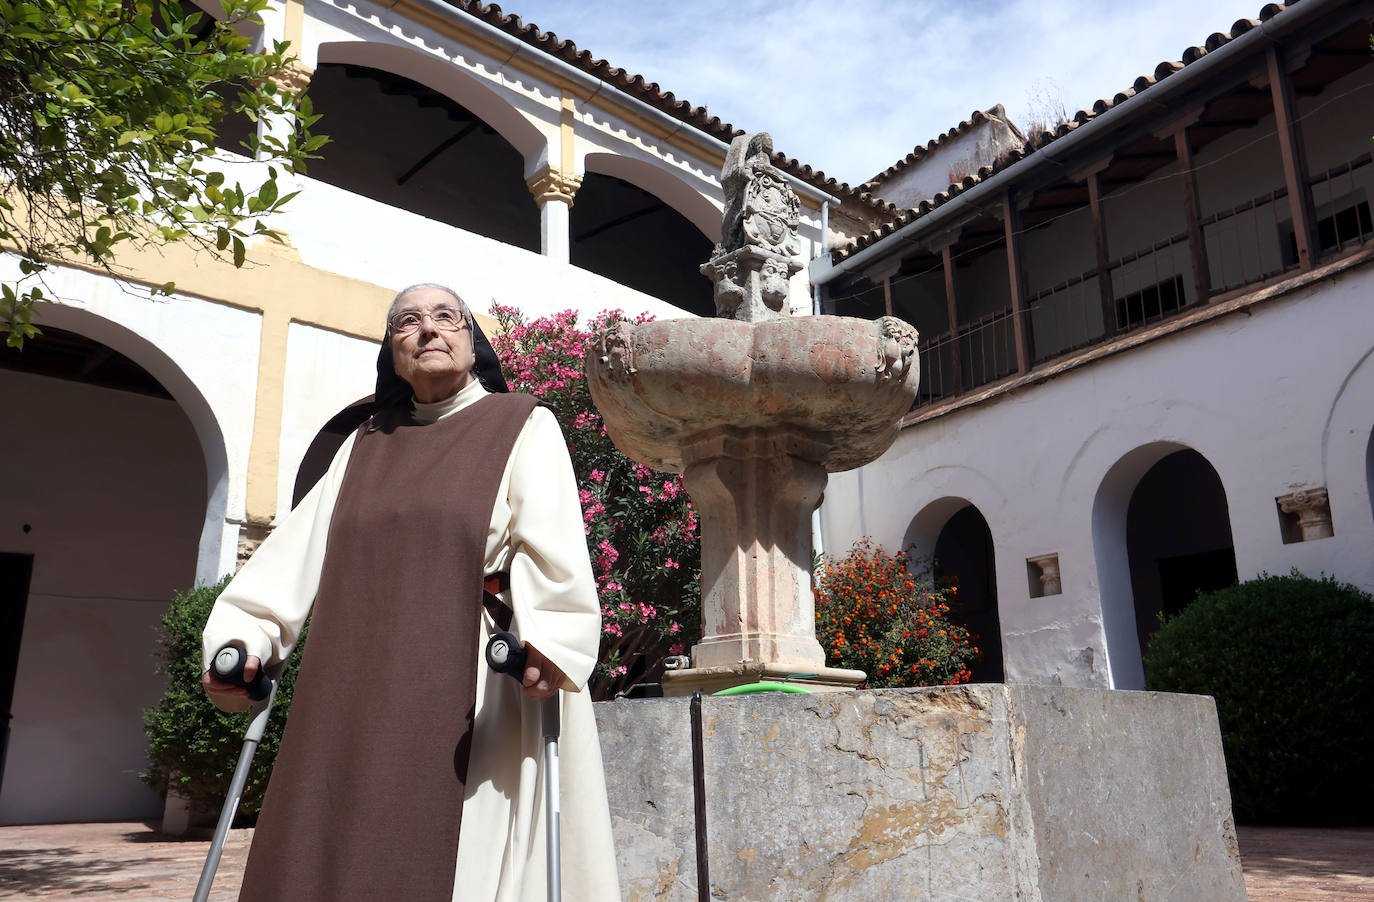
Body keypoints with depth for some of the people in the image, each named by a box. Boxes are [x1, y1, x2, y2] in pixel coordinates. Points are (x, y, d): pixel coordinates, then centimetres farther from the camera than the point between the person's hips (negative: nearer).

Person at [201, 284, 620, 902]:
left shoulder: (522, 427, 7)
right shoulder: (366, 445, 22)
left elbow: (551, 548, -9)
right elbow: (301, 546, 12)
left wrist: (546, 639, -27)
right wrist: (244, 636, -3)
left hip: (473, 695, -4)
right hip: (359, 699, 5)